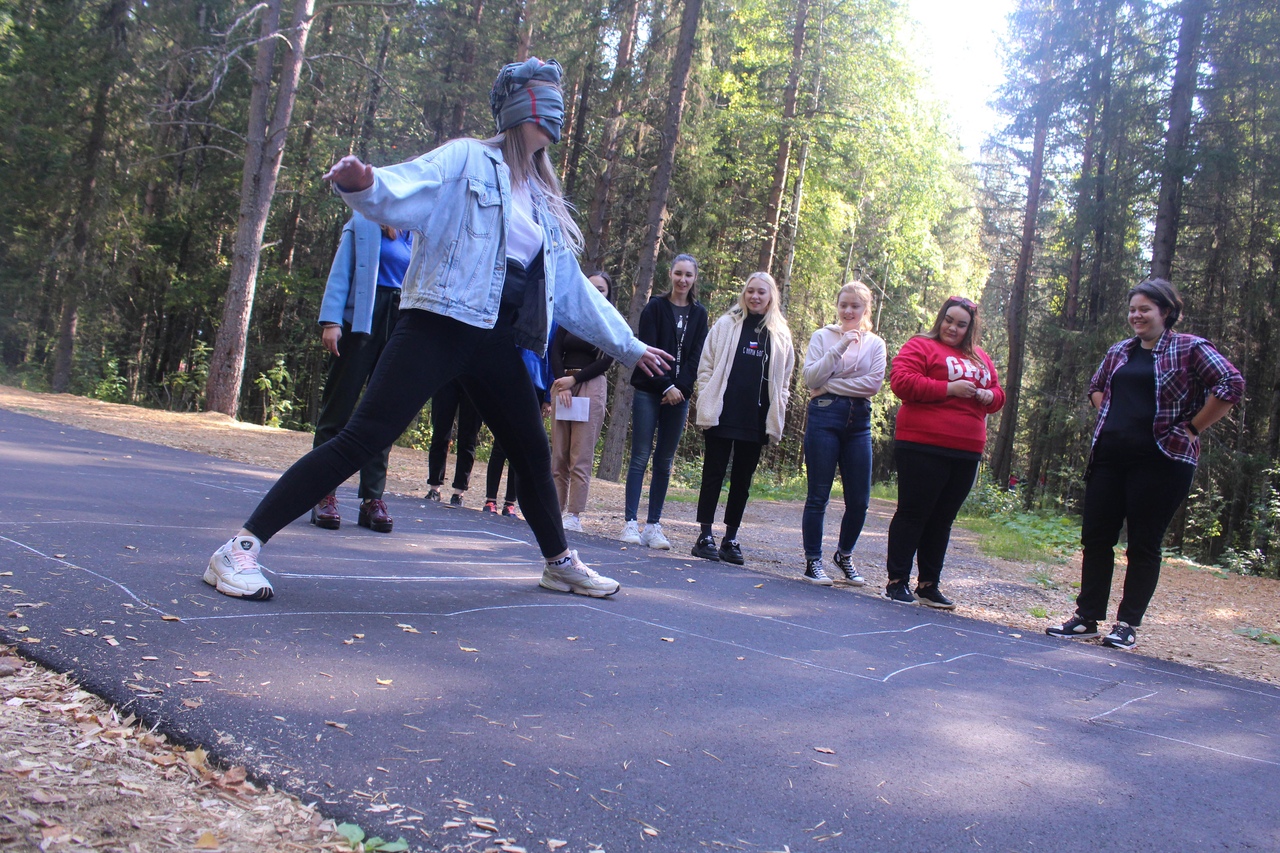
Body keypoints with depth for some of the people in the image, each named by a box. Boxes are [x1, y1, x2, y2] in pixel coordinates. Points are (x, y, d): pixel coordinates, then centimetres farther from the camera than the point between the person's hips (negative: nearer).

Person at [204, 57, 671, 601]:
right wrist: (362, 184, -38)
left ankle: (560, 563, 35)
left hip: (497, 343, 7)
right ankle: (241, 548, -14)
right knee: (363, 437, -16)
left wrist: (629, 347, 32)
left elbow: (575, 290, 28)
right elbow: (400, 195, -14)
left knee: (532, 451, 15)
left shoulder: (546, 203, 21)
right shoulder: (468, 161, 3)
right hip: (439, 325, -7)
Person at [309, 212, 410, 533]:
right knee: (339, 405, -3)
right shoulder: (362, 223, 8)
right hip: (361, 319, -3)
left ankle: (373, 498, 3)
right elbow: (340, 273, 2)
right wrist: (331, 321, -10)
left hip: (401, 325, 4)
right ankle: (324, 494, 0)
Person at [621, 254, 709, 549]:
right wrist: (666, 386, -13)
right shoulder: (655, 307, 1)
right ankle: (630, 522, -5)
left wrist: (681, 387, -9)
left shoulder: (699, 314, 10)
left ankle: (653, 525, 7)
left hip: (679, 395, 3)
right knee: (640, 457, -6)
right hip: (650, 392, -3)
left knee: (664, 462, 4)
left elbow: (696, 356, 4)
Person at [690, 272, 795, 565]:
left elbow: (784, 381, 12)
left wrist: (776, 418, 3)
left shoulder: (781, 335, 9)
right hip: (722, 416, -2)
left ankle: (731, 538, 16)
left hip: (757, 420, 2)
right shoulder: (725, 325, 4)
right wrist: (707, 404, -6)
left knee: (743, 480, 8)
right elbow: (706, 367, 3)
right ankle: (705, 536, 6)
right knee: (714, 474, 1)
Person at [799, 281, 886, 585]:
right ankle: (813, 560, 10)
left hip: (859, 422, 3)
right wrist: (839, 348, -15)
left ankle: (844, 556, 25)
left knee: (859, 500, 4)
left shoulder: (875, 343, 9)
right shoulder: (823, 336, 5)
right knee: (818, 495, -1)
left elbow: (874, 384, -5)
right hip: (824, 416, -2)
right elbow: (810, 378, -8)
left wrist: (831, 384, -9)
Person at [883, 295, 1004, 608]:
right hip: (923, 446, -6)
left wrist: (989, 396, 0)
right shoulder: (921, 346, 0)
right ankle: (897, 582, 4)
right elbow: (901, 381, -14)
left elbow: (997, 392, 25)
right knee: (913, 513, -2)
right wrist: (948, 389, -16)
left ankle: (929, 585, 17)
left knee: (942, 519, 10)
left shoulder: (980, 358, 21)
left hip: (966, 453, 7)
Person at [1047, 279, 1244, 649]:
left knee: (1144, 545, 1)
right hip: (1109, 456, 6)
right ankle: (1087, 618, 14)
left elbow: (1231, 385, -13)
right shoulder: (1119, 351, 15)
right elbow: (1096, 386, 31)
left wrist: (1191, 429, -11)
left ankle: (1128, 625, 10)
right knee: (1095, 537, 6)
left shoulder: (1190, 348, -4)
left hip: (1160, 459, -6)